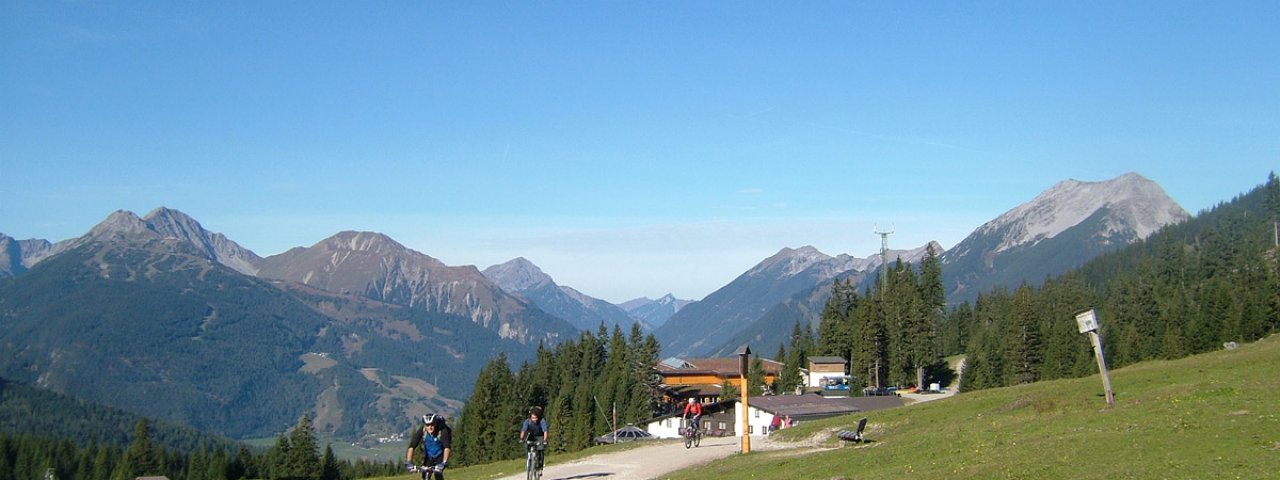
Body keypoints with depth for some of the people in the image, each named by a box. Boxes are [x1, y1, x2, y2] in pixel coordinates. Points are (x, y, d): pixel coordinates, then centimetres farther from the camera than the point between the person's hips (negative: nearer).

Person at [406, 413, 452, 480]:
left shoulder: (443, 431, -28)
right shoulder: (421, 431, -22)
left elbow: (447, 447, -35)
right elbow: (412, 446, -26)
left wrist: (444, 462, -47)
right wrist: (408, 462, -37)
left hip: (440, 456, -3)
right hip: (428, 457, 3)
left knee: (437, 473, -25)